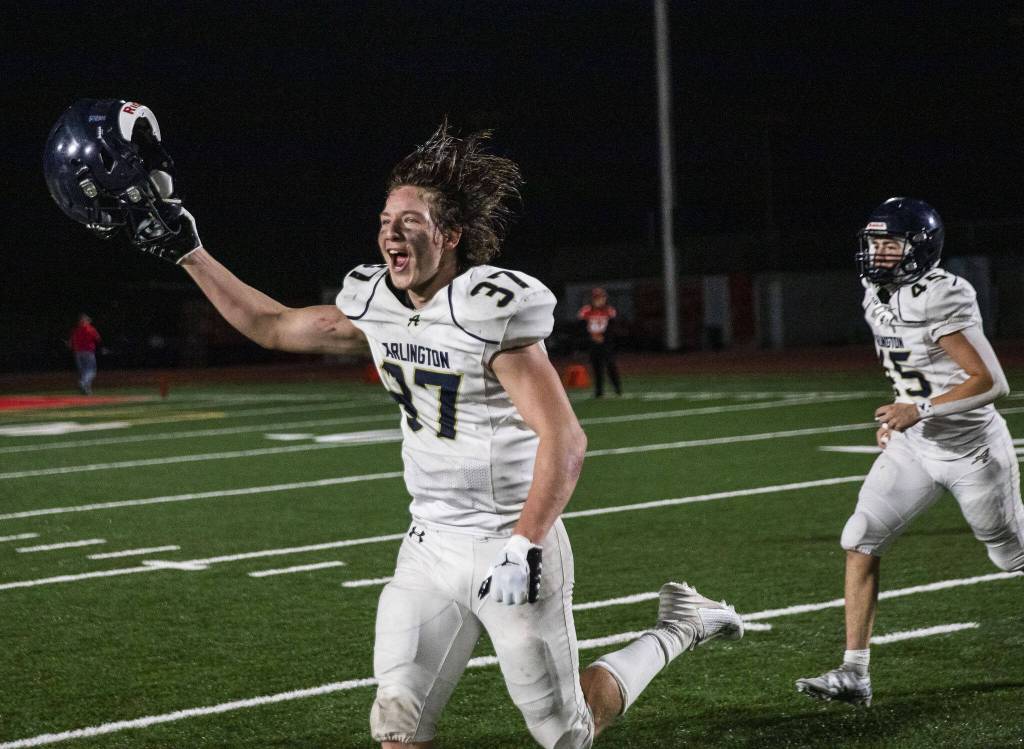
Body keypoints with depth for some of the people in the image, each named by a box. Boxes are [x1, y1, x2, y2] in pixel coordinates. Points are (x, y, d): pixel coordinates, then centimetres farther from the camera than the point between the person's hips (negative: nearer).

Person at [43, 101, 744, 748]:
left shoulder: (491, 309, -20)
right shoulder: (376, 302, 2)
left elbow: (564, 438, -23)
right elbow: (274, 326, 17)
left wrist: (524, 546, -28)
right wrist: (189, 252, 14)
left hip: (509, 548, -6)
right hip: (431, 547, 7)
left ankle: (677, 630, 29)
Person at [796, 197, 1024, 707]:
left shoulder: (942, 298, -24)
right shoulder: (879, 298, 2)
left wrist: (920, 410, -30)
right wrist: (897, 416, 11)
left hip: (970, 448, -7)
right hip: (913, 446, 7)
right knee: (861, 541, -7)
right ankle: (854, 675, -5)